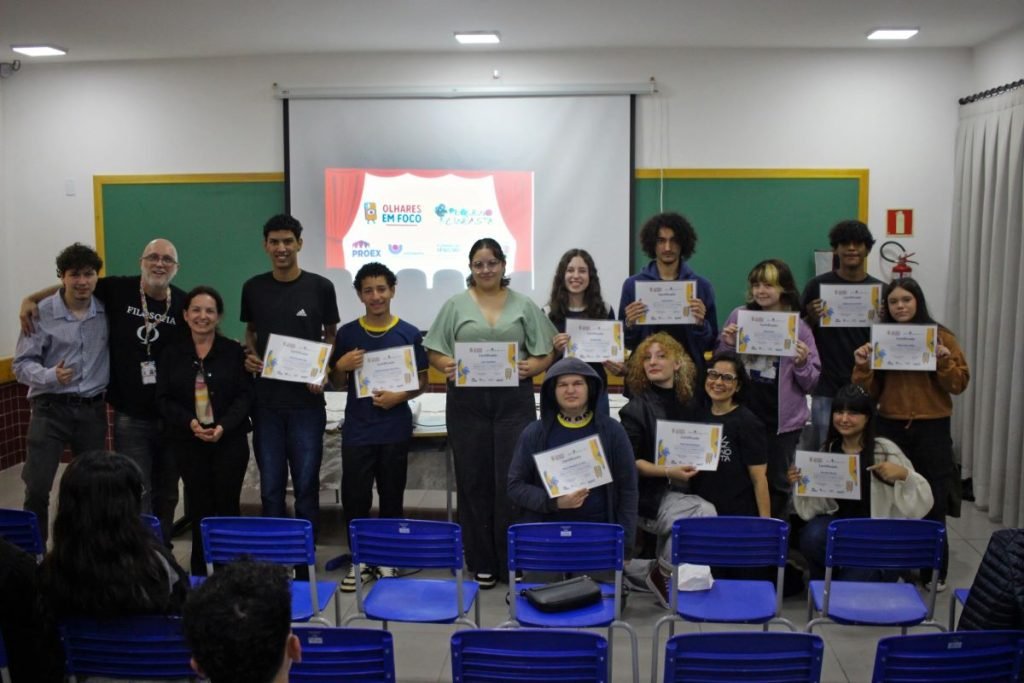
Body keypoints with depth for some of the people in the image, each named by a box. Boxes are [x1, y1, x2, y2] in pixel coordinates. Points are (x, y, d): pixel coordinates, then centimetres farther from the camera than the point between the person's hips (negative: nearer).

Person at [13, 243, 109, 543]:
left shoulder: (106, 311, 1)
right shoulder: (41, 313, -7)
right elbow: (22, 364, -6)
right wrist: (50, 376, -25)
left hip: (93, 409, 3)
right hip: (51, 408, -3)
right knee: (37, 487, -5)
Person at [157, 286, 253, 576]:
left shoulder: (234, 351, 2)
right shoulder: (171, 354, 7)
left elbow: (245, 394, -2)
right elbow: (164, 398, 3)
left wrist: (224, 426, -16)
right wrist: (190, 422, -14)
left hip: (230, 440, -1)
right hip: (188, 441, 1)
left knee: (227, 506, 1)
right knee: (199, 508, 4)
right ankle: (201, 573, 14)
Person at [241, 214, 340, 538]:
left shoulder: (320, 287, -2)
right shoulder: (253, 288, 4)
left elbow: (331, 335, 7)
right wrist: (250, 356, -4)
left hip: (306, 401, -2)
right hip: (266, 401, 2)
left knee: (306, 484, 5)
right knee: (270, 485, 9)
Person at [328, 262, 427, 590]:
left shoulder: (409, 334, -1)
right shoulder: (346, 333, 2)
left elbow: (421, 382, 4)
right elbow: (337, 383, 10)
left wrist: (399, 396, -14)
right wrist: (341, 366, -11)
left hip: (394, 430, -1)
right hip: (357, 429, 1)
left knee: (391, 497, 8)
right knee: (354, 497, 2)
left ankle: (387, 560, 23)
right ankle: (360, 560, 19)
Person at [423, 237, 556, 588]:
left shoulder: (524, 306, 9)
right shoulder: (455, 305, 9)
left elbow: (545, 354, 7)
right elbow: (434, 351, 6)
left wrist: (530, 367, -13)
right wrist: (447, 366, -14)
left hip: (514, 401, 0)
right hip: (467, 402, 1)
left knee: (511, 480, -2)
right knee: (474, 481, 4)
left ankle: (513, 561, 9)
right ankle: (482, 563, 15)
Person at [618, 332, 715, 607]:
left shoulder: (687, 404, 12)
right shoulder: (635, 408, -4)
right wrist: (668, 471, -19)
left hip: (681, 490, 6)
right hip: (649, 493, -6)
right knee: (706, 515, -25)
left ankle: (661, 573, 3)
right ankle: (662, 573, -3)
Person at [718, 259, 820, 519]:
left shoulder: (798, 328, -1)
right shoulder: (739, 316, 2)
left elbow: (811, 384, 2)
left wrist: (802, 363, -17)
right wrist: (727, 344, -9)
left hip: (782, 419, -1)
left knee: (777, 483, 11)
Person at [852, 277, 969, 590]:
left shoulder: (941, 336, -1)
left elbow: (959, 384, -3)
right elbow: (871, 391, 5)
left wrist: (944, 361, -19)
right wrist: (863, 367, -12)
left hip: (932, 429, -2)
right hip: (890, 427, 2)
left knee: (932, 501, 3)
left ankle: (935, 571, 17)